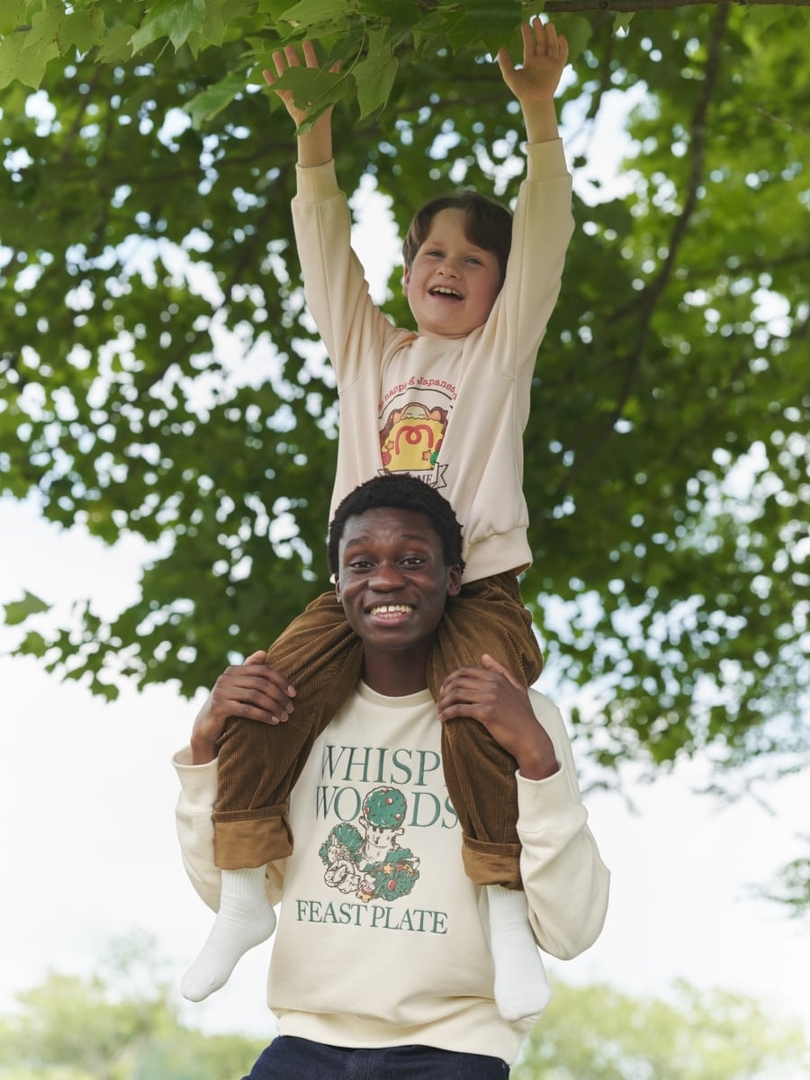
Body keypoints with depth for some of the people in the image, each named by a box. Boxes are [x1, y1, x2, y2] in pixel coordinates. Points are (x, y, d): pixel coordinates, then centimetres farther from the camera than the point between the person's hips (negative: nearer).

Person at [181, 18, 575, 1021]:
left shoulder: (502, 350, 11)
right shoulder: (369, 351, 19)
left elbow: (543, 239, -2)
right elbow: (327, 250, 9)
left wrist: (540, 115, -16)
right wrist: (314, 130, -4)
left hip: (476, 588, -3)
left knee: (475, 718, -32)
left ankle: (507, 911, -20)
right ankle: (244, 893, -7)